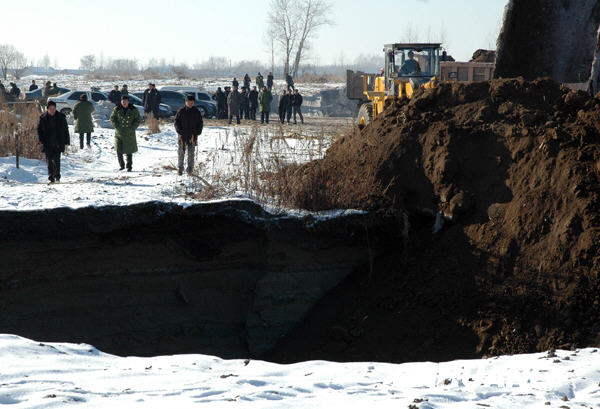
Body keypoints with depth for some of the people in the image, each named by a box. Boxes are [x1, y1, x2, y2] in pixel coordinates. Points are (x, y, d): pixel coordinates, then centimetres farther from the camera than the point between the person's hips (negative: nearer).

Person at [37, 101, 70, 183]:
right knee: (49, 161, 2)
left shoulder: (61, 117, 2)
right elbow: (39, 129, 10)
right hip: (47, 144, 1)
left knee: (56, 160, -10)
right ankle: (51, 178, 9)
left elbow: (65, 130, 7)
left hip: (58, 144, -1)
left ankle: (57, 176, 3)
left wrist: (66, 141, 4)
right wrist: (41, 140, -3)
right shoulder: (43, 118, 2)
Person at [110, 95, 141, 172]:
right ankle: (121, 165, 12)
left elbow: (138, 120, 3)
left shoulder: (133, 110, -1)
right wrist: (117, 127, -7)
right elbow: (112, 118, 5)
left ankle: (129, 166, 13)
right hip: (119, 133, 1)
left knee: (129, 151, 2)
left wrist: (132, 128, -8)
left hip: (129, 134, -1)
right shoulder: (117, 109, 0)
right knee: (119, 150, -6)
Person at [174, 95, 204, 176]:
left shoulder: (196, 112, 4)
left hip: (192, 136, 1)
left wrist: (196, 133, -2)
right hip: (182, 136, -1)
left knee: (191, 154, 3)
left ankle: (190, 170, 9)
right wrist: (179, 132, -8)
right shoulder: (181, 111, 1)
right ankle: (180, 168, 10)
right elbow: (176, 122, 3)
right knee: (181, 153, 1)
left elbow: (200, 124, 8)